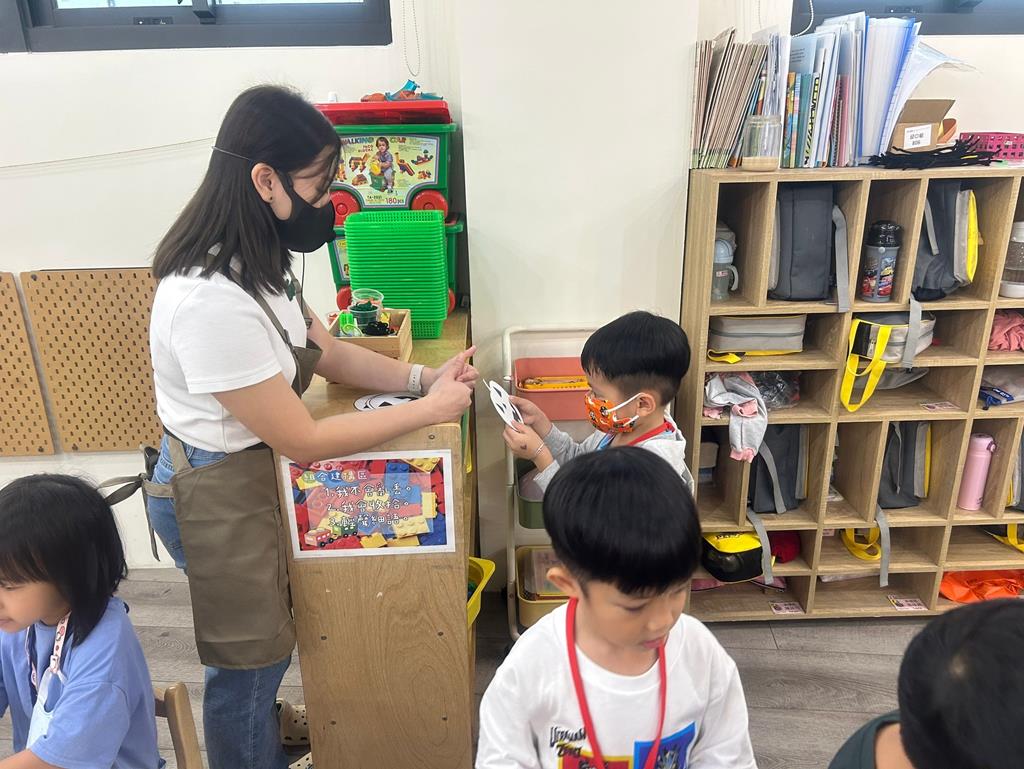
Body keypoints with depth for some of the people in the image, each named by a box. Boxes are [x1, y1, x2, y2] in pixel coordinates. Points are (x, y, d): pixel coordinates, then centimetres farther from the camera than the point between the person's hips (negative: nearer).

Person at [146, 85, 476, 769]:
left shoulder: (256, 261, -4)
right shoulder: (213, 300, -34)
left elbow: (327, 351, 5)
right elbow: (303, 440, -27)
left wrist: (424, 376, -8)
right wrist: (430, 409, -20)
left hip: (250, 471, 9)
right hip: (218, 494, -9)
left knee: (267, 637, 30)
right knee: (247, 656, 15)